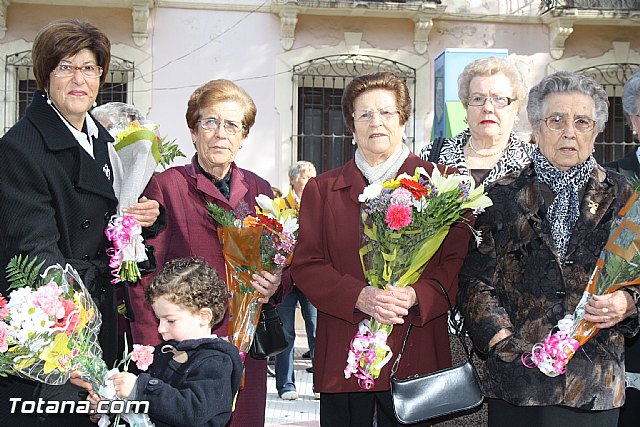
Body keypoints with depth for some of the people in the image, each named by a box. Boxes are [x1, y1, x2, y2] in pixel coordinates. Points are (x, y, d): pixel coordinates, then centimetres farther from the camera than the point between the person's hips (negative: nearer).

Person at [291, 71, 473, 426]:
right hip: (342, 356, 1)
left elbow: (459, 260, 1)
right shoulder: (321, 189, 12)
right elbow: (305, 265, 3)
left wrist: (415, 296, -17)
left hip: (414, 355, -1)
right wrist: (360, 297, -14)